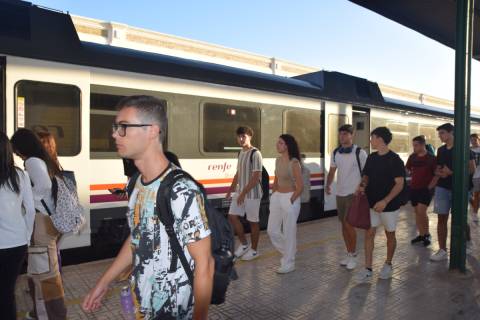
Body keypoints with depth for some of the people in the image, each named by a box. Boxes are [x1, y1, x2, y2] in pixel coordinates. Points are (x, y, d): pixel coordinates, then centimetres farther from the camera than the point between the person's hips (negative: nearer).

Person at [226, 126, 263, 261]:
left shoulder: (255, 153, -15)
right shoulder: (240, 153, 10)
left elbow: (256, 176, -19)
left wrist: (244, 193, -21)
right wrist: (231, 190, 15)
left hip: (252, 193, -8)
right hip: (239, 192, 8)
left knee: (253, 222, 5)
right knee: (232, 216, 5)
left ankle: (254, 250, 21)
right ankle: (244, 244, 23)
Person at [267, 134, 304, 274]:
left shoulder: (294, 163, -14)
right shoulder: (278, 160, 8)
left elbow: (300, 186, -15)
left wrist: (291, 200, -13)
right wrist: (273, 196, 10)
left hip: (290, 198, -8)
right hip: (277, 198, 8)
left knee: (289, 232, 3)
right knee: (272, 230, 12)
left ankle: (288, 263, 19)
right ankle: (288, 251, 35)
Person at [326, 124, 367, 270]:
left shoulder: (360, 153, -9)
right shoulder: (335, 153, 6)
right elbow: (332, 171, 11)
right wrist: (328, 185, -5)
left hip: (354, 193, -5)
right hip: (340, 193, 6)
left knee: (349, 224, -8)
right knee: (343, 224, 11)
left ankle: (353, 255, 10)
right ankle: (349, 253, 25)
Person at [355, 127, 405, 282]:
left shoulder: (394, 160, -12)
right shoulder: (371, 158, 6)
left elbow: (400, 183, -15)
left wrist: (385, 201, -24)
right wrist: (362, 185, -8)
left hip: (389, 205, -5)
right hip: (371, 204, 5)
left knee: (390, 234, 12)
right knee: (369, 234, 2)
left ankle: (388, 265, 31)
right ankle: (368, 269, 9)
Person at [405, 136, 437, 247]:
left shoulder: (431, 158, -7)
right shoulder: (412, 157, 5)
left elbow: (437, 175, -6)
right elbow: (406, 170, 15)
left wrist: (430, 187, -10)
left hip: (426, 189, -5)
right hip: (414, 188, 5)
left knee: (421, 211, -13)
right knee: (417, 212, 10)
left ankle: (427, 234, 6)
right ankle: (421, 234, 22)